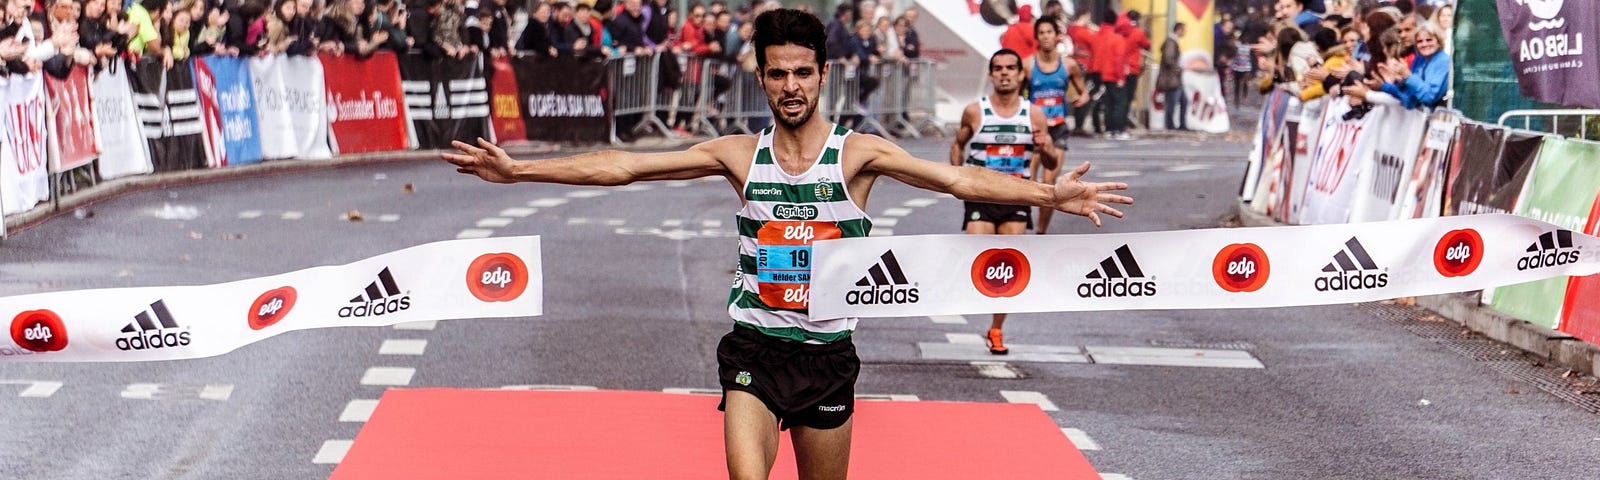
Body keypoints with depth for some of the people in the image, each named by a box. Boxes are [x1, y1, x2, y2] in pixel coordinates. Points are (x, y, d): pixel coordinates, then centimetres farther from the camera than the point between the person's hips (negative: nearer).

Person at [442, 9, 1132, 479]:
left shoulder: (857, 154, -5)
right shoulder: (738, 155, -1)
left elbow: (959, 179, -17)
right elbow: (622, 166, -2)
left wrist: (1047, 195, -31)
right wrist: (518, 170, -8)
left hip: (828, 351, 0)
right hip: (754, 346, 0)